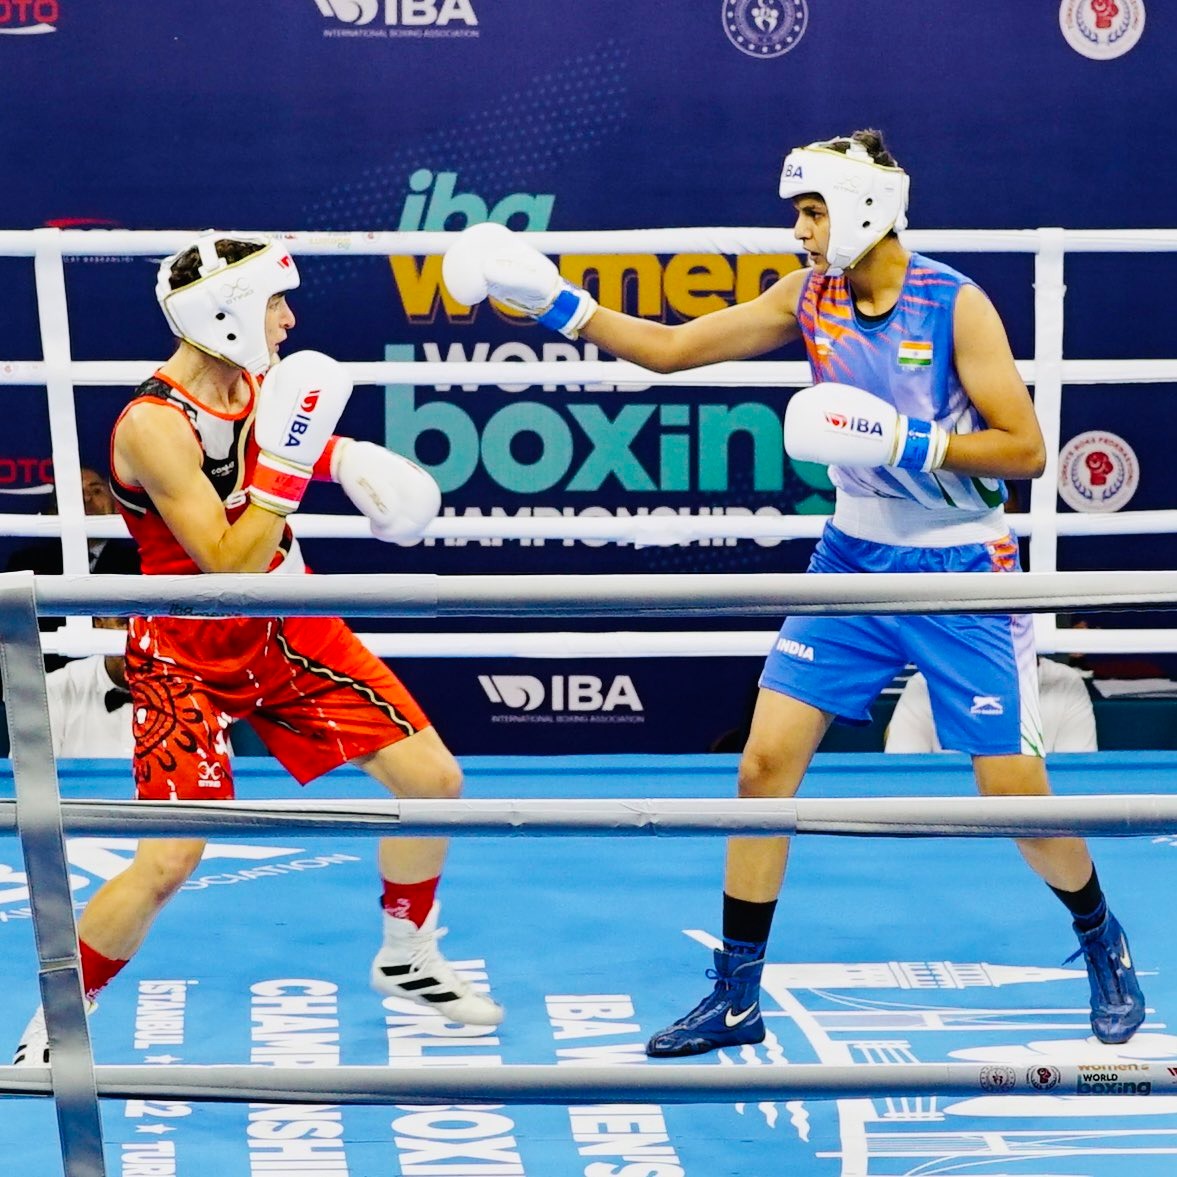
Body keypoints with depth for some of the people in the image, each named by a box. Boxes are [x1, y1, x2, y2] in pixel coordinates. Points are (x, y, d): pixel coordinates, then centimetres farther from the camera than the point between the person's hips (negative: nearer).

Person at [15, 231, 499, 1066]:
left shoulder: (252, 379, -4)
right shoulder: (155, 426, -27)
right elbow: (231, 568, -30)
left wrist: (342, 455, 1)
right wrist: (286, 459, -35)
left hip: (290, 631, 7)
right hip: (191, 658, -7)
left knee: (433, 778, 4)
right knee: (167, 863, -16)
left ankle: (408, 960, 27)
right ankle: (54, 1027, 7)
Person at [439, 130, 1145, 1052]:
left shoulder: (954, 305, -15)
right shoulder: (809, 297, -1)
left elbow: (1026, 450, -16)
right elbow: (671, 348, 2)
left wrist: (902, 440, -26)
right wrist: (553, 302, -5)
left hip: (961, 573, -4)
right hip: (852, 561, 5)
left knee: (1012, 792, -4)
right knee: (765, 764, -4)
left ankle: (1102, 943, 26)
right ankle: (736, 995, 8)